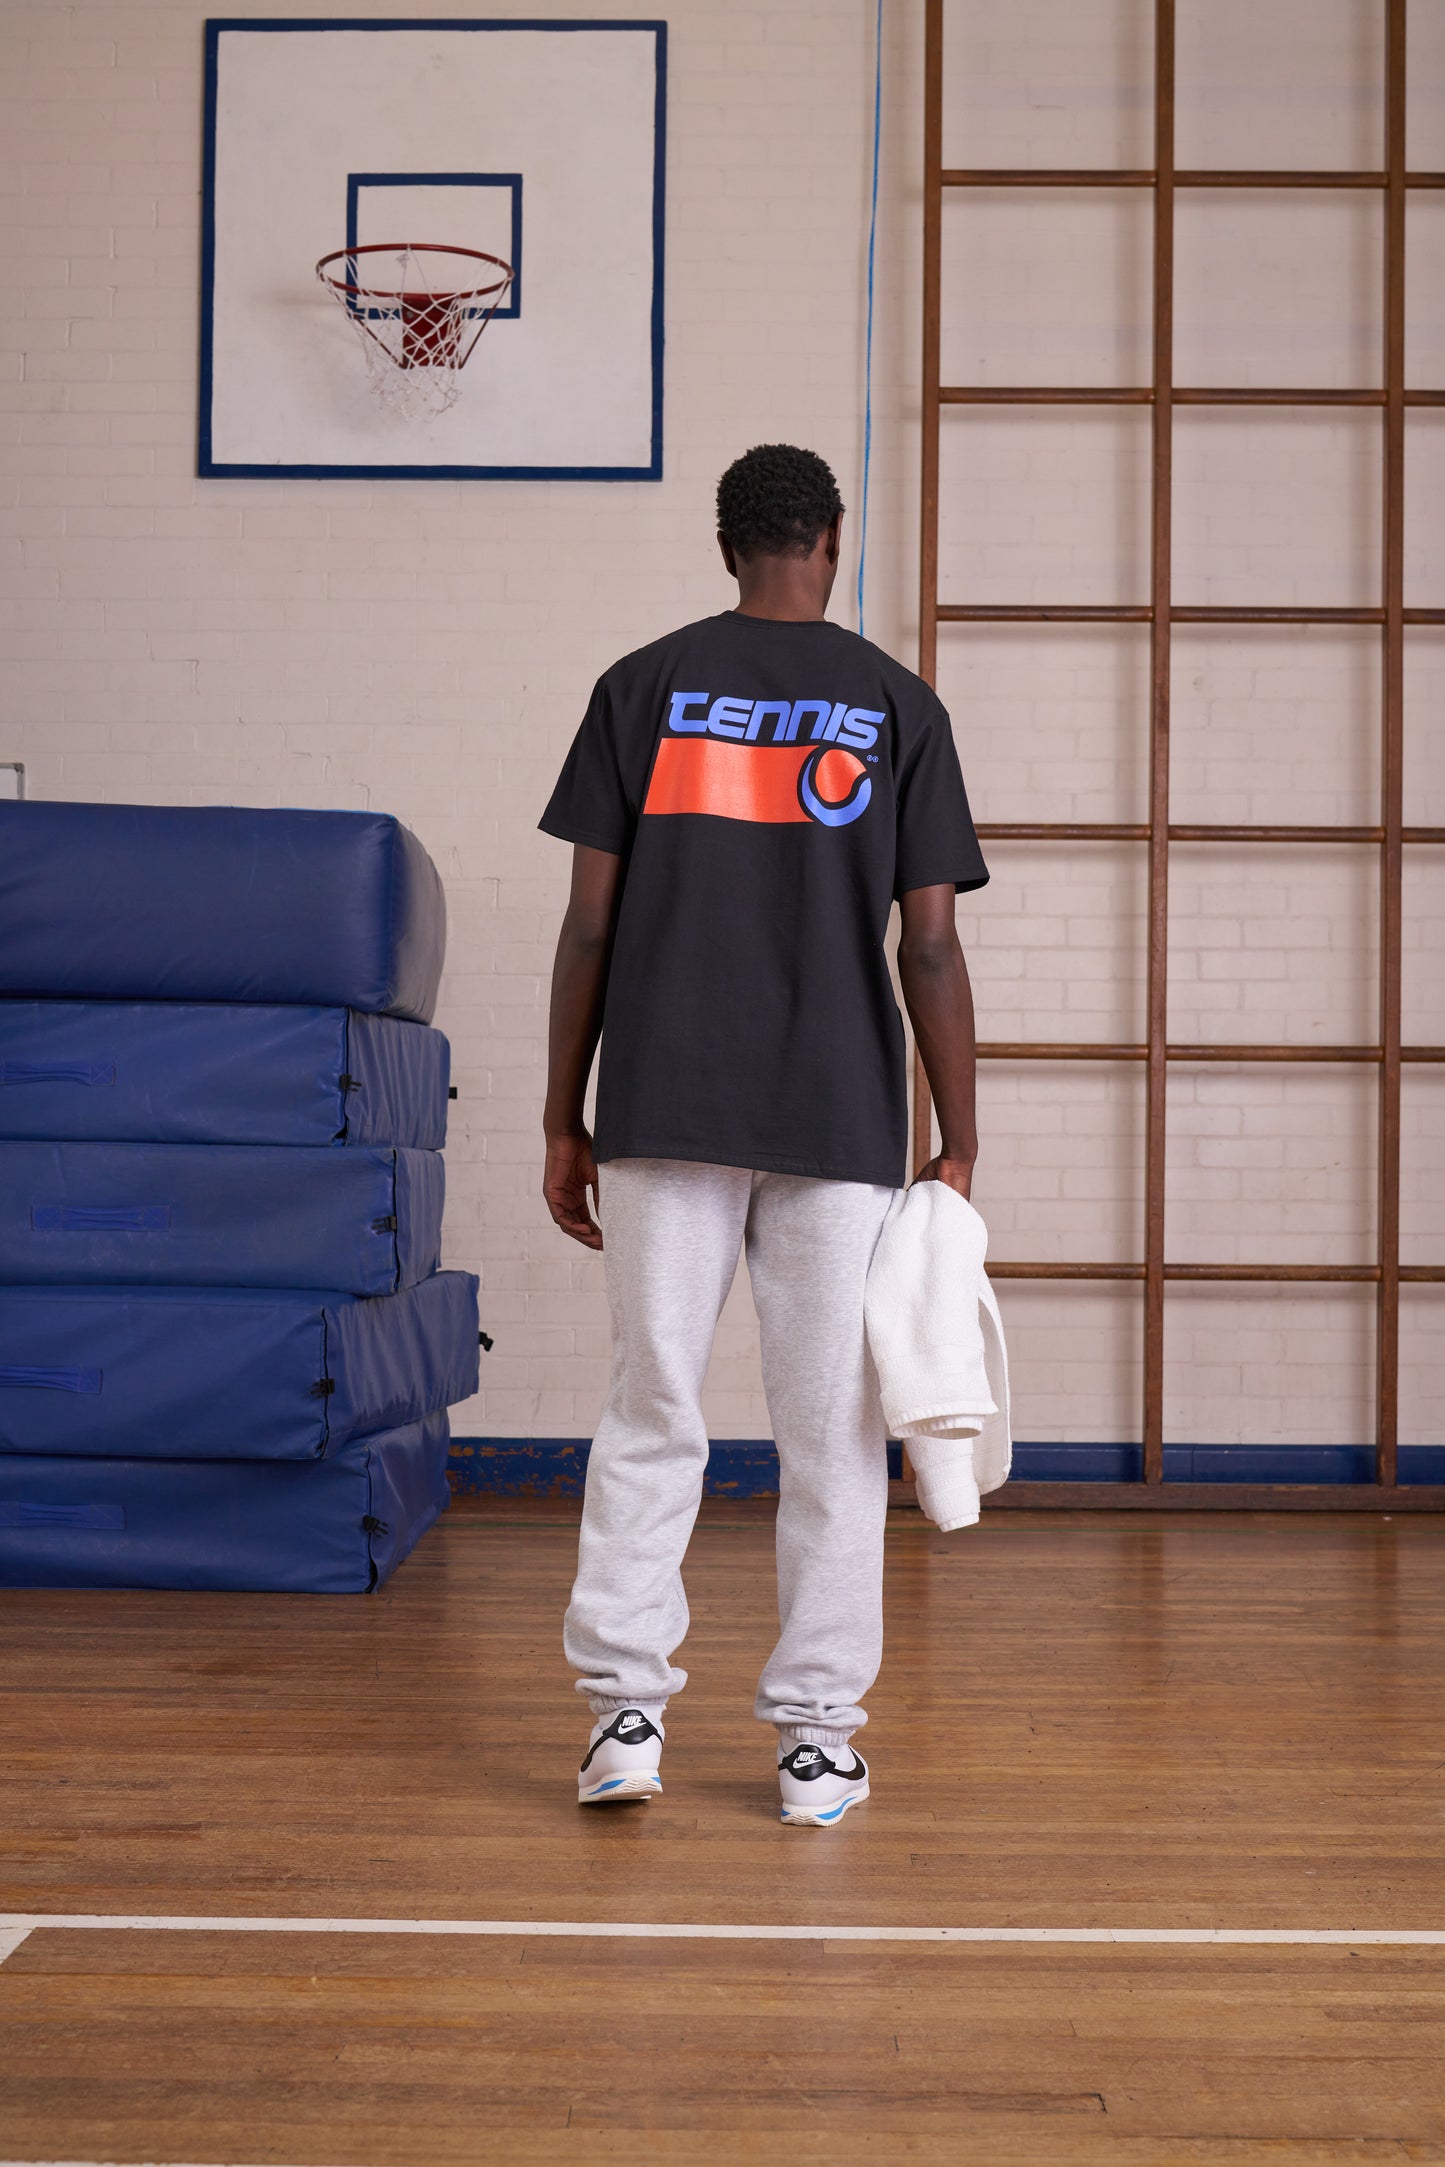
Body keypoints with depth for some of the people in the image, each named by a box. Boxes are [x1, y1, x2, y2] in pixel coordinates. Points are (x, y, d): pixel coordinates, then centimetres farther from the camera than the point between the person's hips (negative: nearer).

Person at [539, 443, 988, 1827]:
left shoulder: (643, 686, 6)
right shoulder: (898, 705, 4)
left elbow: (589, 925, 2)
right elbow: (931, 951, -1)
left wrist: (562, 1123, 9)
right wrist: (959, 1149, 4)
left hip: (664, 1114, 1)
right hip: (843, 1123, 0)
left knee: (649, 1416, 8)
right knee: (830, 1433, 7)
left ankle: (623, 1709, 8)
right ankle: (817, 1737, 13)